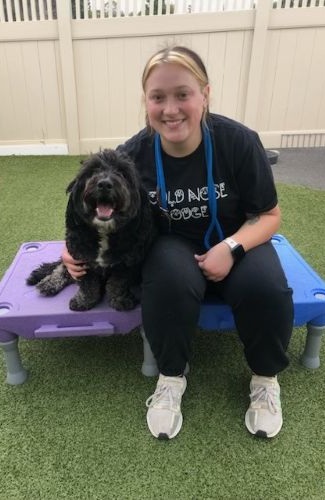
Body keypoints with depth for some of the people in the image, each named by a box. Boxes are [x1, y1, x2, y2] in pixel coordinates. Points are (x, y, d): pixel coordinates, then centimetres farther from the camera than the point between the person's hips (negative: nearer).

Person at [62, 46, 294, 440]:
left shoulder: (239, 141, -18)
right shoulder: (133, 155, -15)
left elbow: (269, 215, -8)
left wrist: (231, 247, -26)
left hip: (235, 242, 1)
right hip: (173, 245, 0)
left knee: (265, 288, -31)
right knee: (170, 280, -35)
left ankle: (266, 378, 3)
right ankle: (171, 378, -5)